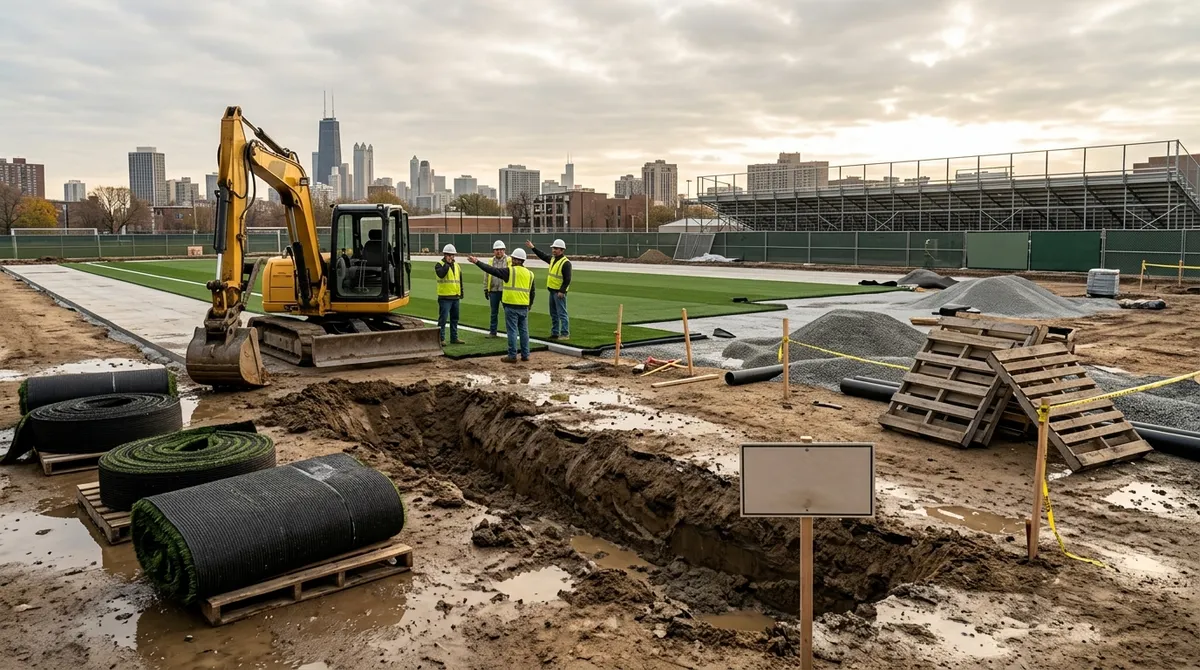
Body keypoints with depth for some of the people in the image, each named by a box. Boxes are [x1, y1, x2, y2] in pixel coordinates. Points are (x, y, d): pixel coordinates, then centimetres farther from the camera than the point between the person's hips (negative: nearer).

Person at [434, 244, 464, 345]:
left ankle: (454, 338, 22)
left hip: (455, 297, 7)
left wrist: (461, 292, 19)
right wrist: (447, 263, -20)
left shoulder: (457, 266, 15)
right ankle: (441, 338, -2)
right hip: (445, 297, -6)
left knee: (455, 318, 13)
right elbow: (441, 274, -26)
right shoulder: (439, 265, -5)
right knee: (443, 318, -7)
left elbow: (460, 280, 22)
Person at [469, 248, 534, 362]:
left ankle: (512, 356, 0)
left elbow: (491, 270, -9)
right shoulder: (530, 274, 10)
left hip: (511, 307, -5)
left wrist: (477, 262, -3)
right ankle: (525, 355, 15)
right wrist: (529, 305, 25)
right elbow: (532, 292, 16)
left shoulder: (510, 271, -8)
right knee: (524, 331, 11)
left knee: (512, 331, -2)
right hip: (524, 307, 5)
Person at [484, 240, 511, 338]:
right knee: (494, 312, 10)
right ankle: (492, 331, 18)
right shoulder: (491, 261, 8)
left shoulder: (509, 261, -3)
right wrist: (486, 289, 8)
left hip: (505, 290, -3)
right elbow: (486, 275, 11)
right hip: (493, 290, 3)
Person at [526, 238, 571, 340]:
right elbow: (543, 256, 30)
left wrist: (562, 291, -22)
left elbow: (567, 279, -18)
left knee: (562, 313, -7)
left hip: (559, 292, -9)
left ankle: (565, 334, -4)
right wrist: (533, 248, 29)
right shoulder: (553, 259, 13)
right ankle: (555, 333, 22)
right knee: (553, 314, 14)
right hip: (552, 291, 9)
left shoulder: (566, 263, -14)